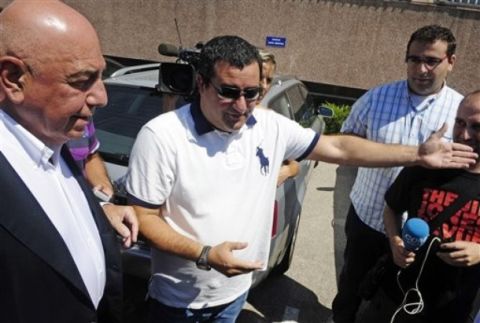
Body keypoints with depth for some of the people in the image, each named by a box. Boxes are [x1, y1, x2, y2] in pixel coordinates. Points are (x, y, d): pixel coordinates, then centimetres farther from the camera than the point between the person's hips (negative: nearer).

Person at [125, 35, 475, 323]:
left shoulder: (270, 126, -8)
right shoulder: (162, 136, -22)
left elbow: (337, 147, -1)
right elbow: (143, 217, -16)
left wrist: (418, 155, -3)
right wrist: (204, 255, -29)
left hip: (236, 290, 4)